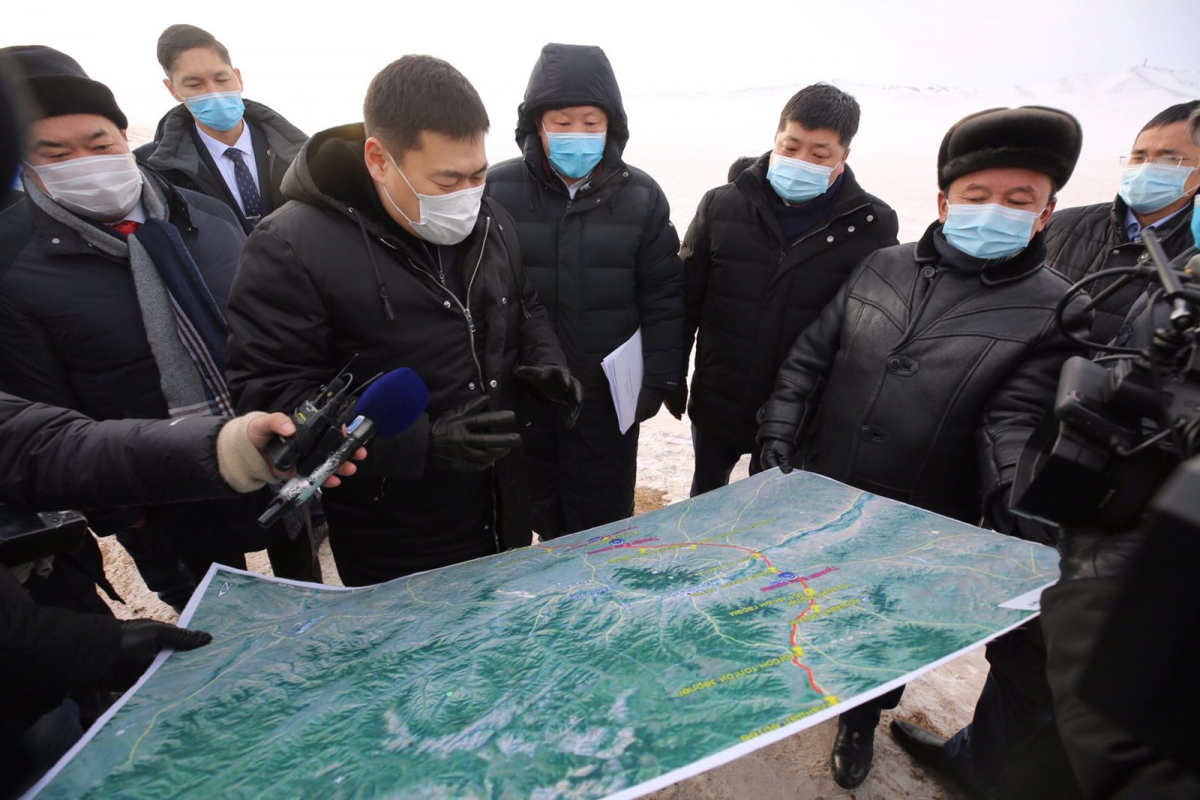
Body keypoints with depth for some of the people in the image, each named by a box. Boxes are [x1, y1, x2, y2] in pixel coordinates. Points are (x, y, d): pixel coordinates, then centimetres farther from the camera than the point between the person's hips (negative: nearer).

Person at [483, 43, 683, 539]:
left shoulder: (641, 196, -1)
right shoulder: (497, 190, -5)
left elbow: (663, 298, 1)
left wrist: (657, 380, -3)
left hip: (611, 400, 0)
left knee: (604, 528, 13)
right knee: (544, 519, 18)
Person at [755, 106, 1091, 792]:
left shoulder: (1058, 314, -8)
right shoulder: (882, 268, 0)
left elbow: (1014, 424, -14)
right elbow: (808, 361, 0)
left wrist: (1019, 504, -31)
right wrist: (778, 447, -7)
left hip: (919, 531, -2)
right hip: (816, 501, 3)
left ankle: (860, 719, 49)